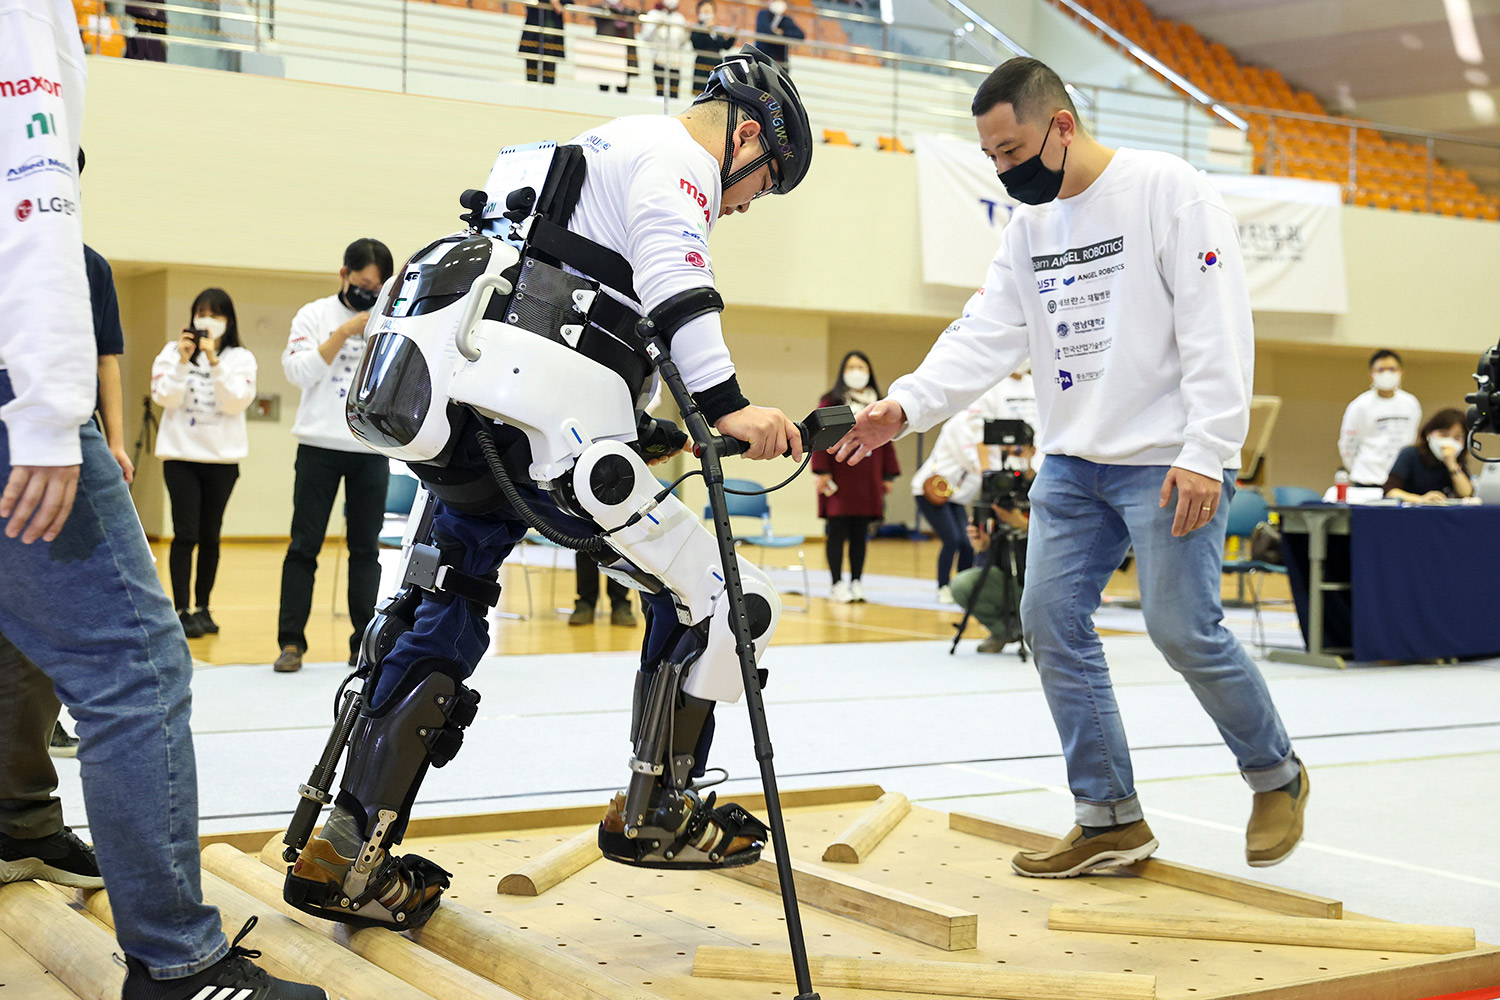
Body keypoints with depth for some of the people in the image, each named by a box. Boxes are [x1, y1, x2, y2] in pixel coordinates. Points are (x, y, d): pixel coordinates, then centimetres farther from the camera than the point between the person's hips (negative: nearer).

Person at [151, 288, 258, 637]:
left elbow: (236, 402, -12)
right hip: (180, 455, -1)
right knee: (186, 534, -8)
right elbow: (165, 397, -7)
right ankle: (182, 611, -7)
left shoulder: (241, 358, 3)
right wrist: (184, 360, -16)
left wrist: (213, 360, -19)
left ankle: (202, 608, 17)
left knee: (210, 535, 7)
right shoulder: (172, 352, 4)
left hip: (222, 457, 1)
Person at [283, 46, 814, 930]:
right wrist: (726, 404, -29)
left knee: (442, 629, 17)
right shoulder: (674, 155, 2)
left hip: (463, 434, 10)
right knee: (708, 591, 2)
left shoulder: (605, 148, 31)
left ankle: (348, 857, 20)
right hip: (549, 441, -10)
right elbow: (672, 276, -19)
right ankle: (655, 813, 11)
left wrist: (647, 434, 32)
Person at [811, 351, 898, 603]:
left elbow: (887, 441, 14)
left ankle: (856, 583, 14)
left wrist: (889, 476, 10)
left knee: (861, 534, 7)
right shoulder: (831, 401, 1)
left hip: (868, 480, 4)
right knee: (838, 532, -1)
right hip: (839, 479, -3)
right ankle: (838, 584, 4)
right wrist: (821, 471, -11)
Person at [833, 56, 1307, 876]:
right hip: (1072, 463, 7)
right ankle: (1109, 819, 11)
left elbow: (1216, 331, -15)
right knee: (1052, 622, 0)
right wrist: (905, 403, -12)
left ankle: (1277, 777, 19)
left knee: (1183, 630, -8)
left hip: (1170, 461, -7)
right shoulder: (1029, 224, 11)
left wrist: (1205, 454, -21)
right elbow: (985, 335, 4)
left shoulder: (1168, 190, -9)